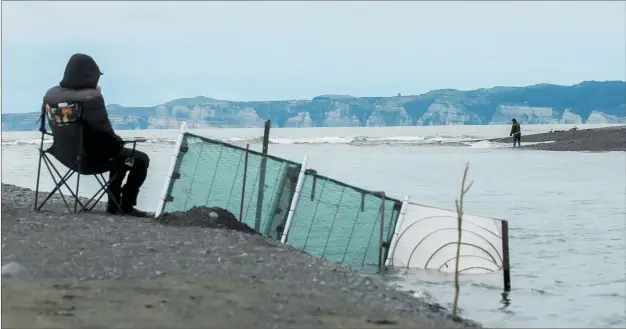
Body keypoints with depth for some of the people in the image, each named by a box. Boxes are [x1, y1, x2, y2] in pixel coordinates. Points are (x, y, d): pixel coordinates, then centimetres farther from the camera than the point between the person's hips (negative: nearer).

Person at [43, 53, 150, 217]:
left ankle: (114, 203, 34)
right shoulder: (92, 99, -24)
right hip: (93, 155, -8)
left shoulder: (55, 94, -2)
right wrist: (118, 141, -9)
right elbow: (103, 131, -30)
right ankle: (126, 205, 12)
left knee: (123, 154, 33)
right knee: (141, 159, 10)